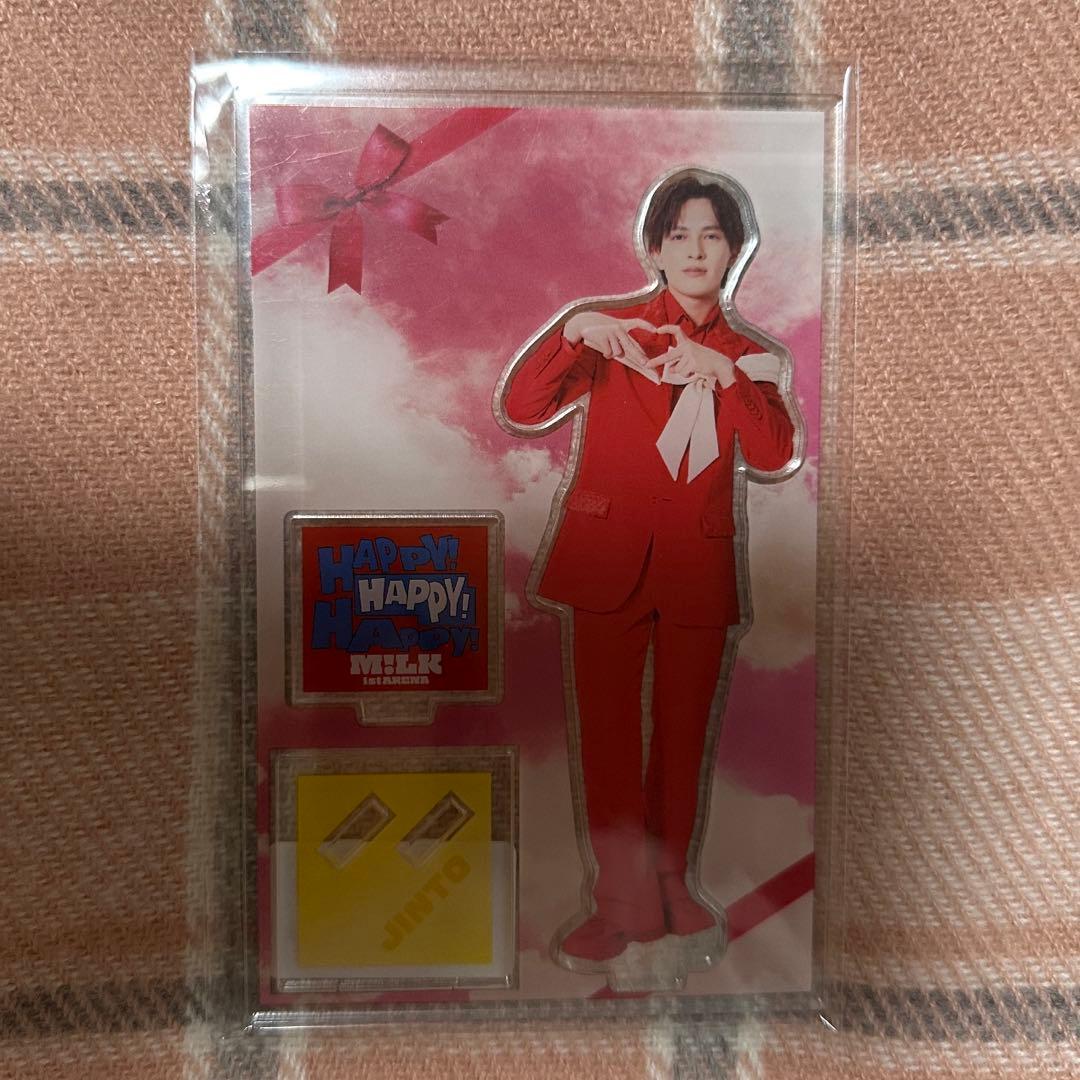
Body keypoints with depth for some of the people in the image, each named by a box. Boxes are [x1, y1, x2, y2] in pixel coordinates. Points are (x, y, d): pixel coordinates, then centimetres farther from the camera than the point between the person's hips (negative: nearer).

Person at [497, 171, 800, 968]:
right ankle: (623, 902, 20)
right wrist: (572, 331, -20)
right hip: (610, 559, -2)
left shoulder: (747, 356, 13)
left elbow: (777, 456, -5)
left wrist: (725, 374, -16)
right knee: (608, 735, 2)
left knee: (683, 736, 11)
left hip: (699, 567, 3)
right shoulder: (612, 333, 6)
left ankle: (670, 888, 31)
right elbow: (520, 410, -7)